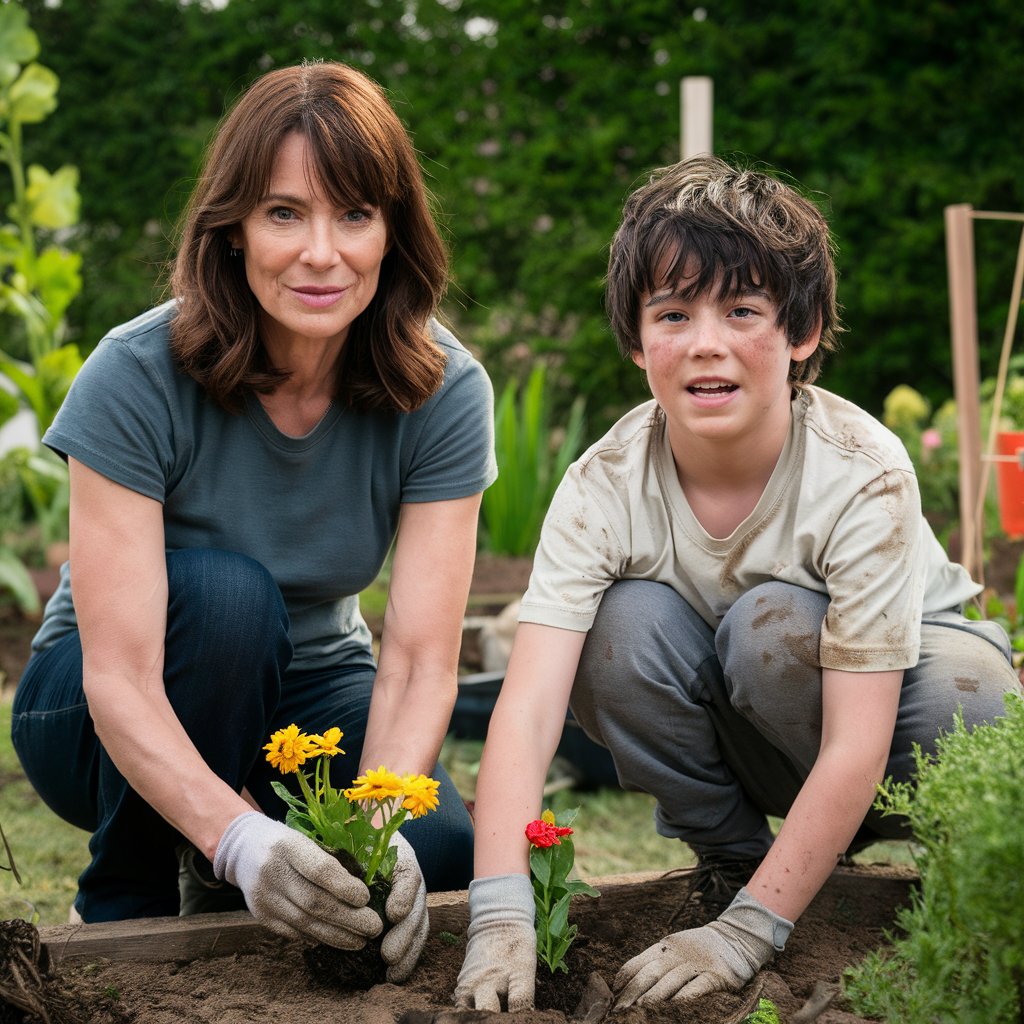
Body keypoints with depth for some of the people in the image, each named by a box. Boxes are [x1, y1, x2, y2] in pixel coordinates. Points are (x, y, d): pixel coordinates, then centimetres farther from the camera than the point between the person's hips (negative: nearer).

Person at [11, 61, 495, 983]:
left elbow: (421, 659, -22)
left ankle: (218, 889, 7)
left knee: (439, 853, -26)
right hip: (105, 720, -2)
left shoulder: (443, 392, -17)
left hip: (306, 692, 3)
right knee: (224, 592, -34)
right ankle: (128, 905, -13)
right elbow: (119, 677, -31)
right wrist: (242, 839, -48)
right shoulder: (137, 378, -25)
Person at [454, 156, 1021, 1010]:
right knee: (626, 625, -27)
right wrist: (500, 914, -45)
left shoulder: (863, 475, -30)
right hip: (742, 733, 3)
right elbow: (527, 707, -32)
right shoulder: (604, 485, -22)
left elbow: (855, 746, -32)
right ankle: (728, 852, -4)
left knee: (772, 622, -34)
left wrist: (747, 932, -36)